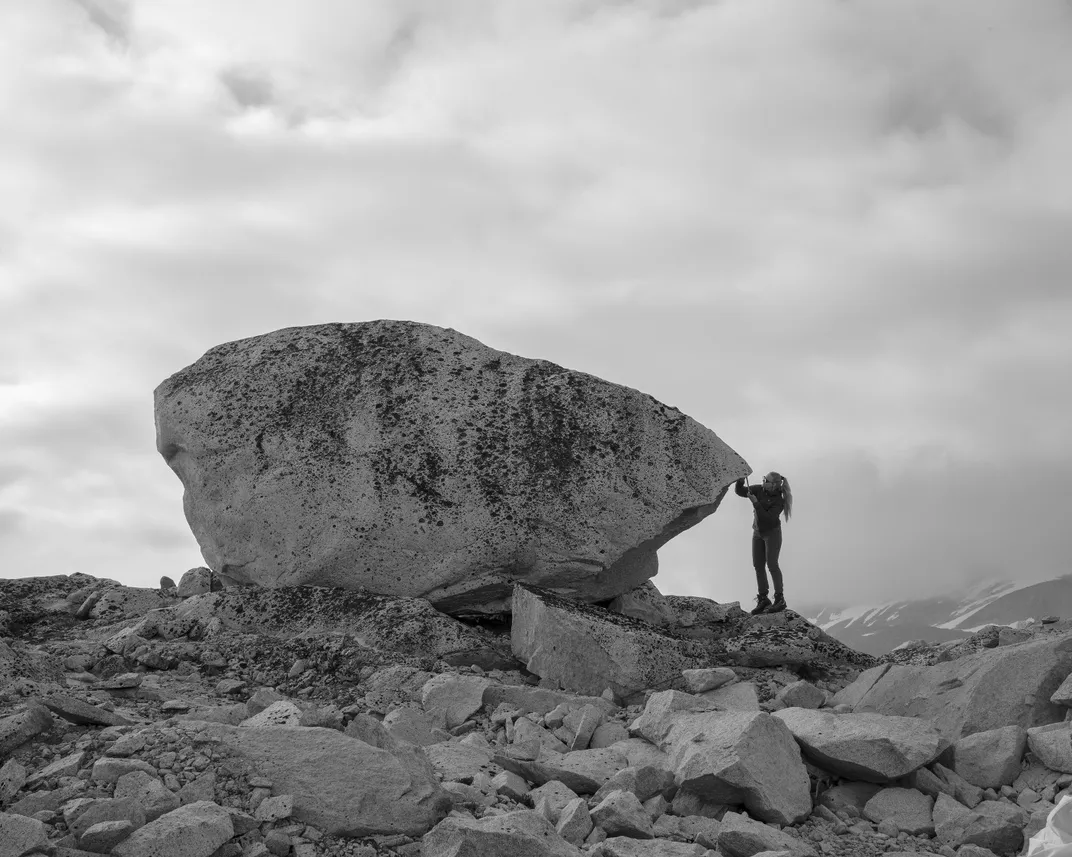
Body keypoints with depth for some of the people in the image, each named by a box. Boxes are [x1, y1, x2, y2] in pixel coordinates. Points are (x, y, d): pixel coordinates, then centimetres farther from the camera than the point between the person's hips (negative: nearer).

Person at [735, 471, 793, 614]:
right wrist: (741, 480, -24)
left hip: (772, 533, -6)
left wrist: (755, 503, -36)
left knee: (771, 564, -15)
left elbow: (766, 518, -30)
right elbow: (739, 491, -5)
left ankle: (780, 600, -9)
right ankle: (763, 600, 8)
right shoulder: (759, 489, -8)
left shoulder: (779, 502, -22)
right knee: (758, 566, 3)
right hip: (758, 533, 6)